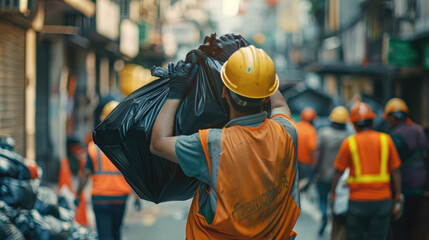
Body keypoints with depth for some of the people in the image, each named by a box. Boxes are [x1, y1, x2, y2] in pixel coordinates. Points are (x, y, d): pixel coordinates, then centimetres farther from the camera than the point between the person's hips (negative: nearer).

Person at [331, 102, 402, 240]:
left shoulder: (349, 143, -2)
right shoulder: (386, 140, 3)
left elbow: (338, 172, -1)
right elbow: (395, 172, 3)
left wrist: (333, 193, 10)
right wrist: (398, 196, 10)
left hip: (358, 201, -1)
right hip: (383, 199, 1)